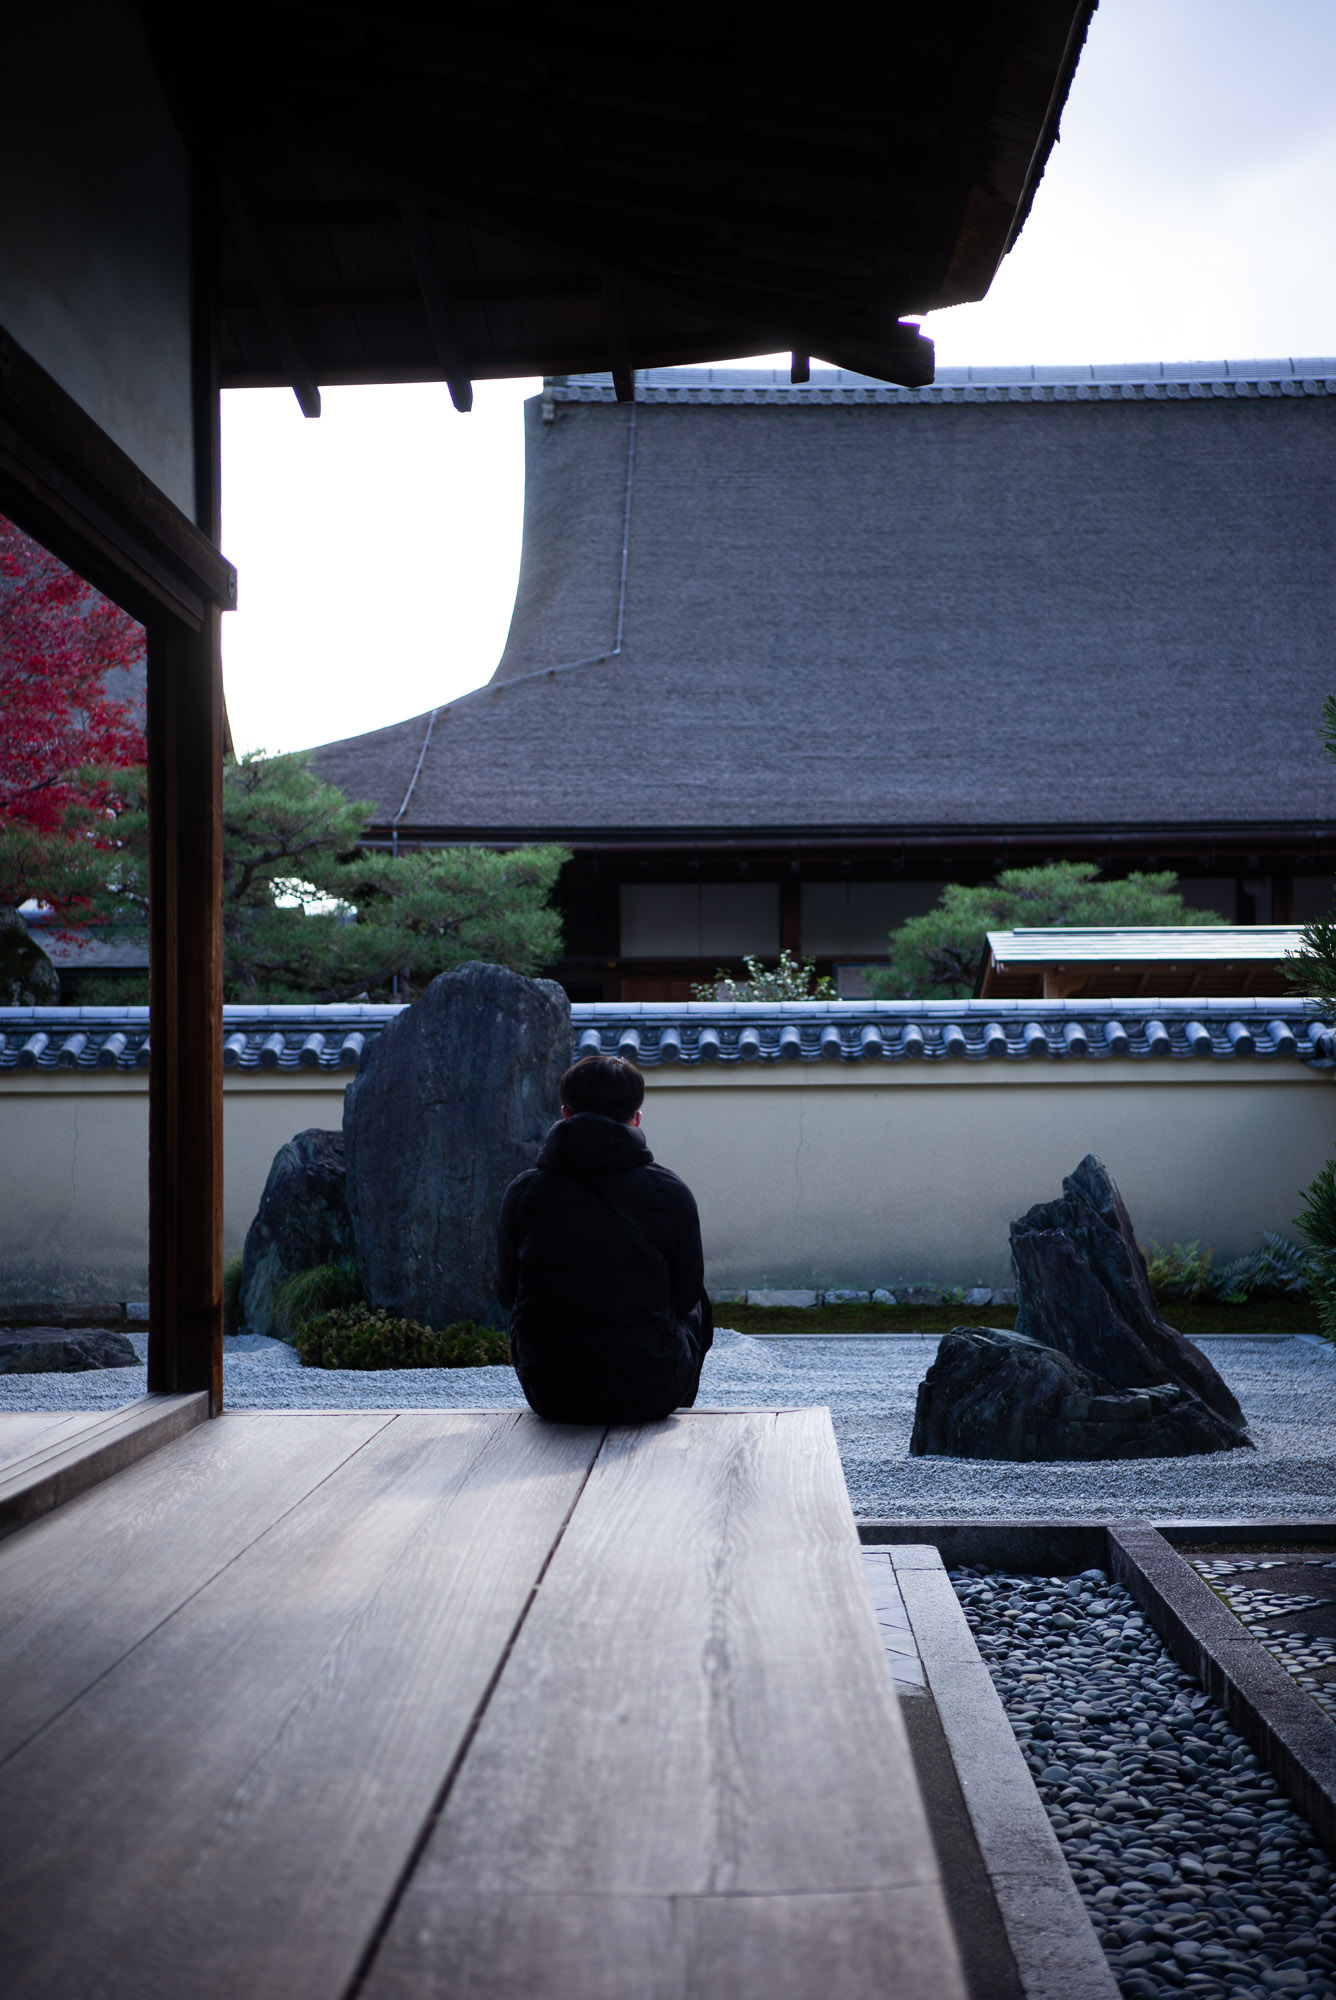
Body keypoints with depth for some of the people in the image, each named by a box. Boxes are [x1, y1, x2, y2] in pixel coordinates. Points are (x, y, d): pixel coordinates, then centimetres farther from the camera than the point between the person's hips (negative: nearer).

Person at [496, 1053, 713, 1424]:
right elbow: (687, 1292, 4)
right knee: (696, 1312, 30)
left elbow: (508, 1294, 7)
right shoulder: (670, 1192, -8)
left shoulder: (521, 1193, -4)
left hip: (549, 1395, 1)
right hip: (650, 1394, -1)